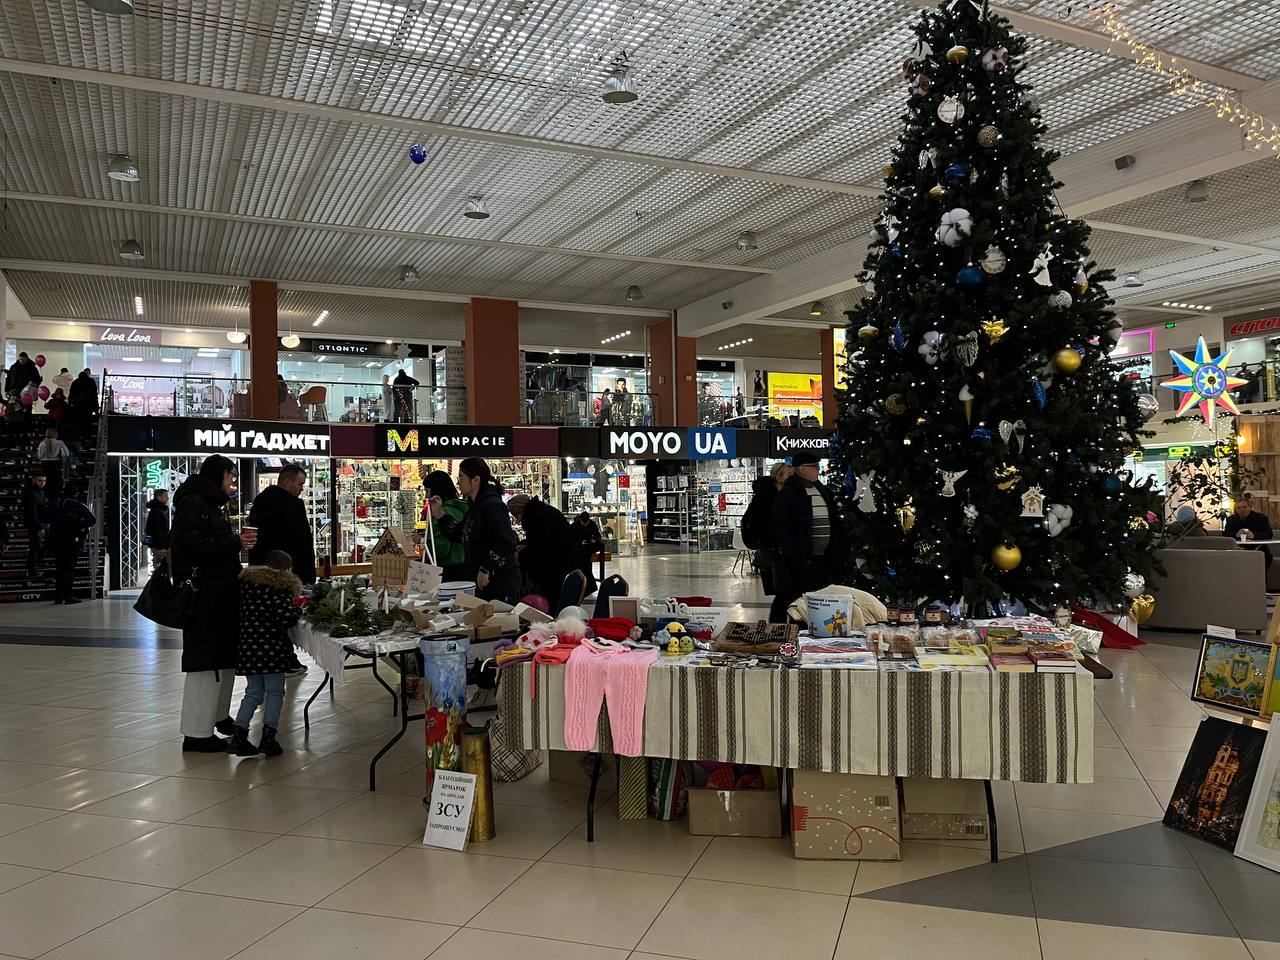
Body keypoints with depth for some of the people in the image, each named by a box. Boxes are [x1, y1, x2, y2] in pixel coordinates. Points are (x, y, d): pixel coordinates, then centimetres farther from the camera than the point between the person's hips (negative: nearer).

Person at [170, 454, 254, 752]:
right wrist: (235, 542, -18)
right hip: (203, 594, -10)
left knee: (225, 656, 17)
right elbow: (191, 546, -21)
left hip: (222, 592, 10)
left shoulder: (214, 504, 18)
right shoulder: (192, 502, -11)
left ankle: (219, 715, 32)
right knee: (205, 660, -6)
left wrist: (239, 540, 4)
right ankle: (197, 733, 0)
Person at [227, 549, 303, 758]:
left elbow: (243, 613, 12)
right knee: (274, 691, 5)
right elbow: (285, 618, -17)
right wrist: (298, 609, 2)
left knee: (253, 691, 16)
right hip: (271, 647, -6)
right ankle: (268, 737, 2)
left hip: (247, 645, 6)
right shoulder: (280, 587, -9)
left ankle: (239, 735, 10)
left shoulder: (246, 582, 10)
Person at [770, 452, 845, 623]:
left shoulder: (823, 491, 17)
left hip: (823, 559, 8)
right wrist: (792, 554, -22)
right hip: (799, 560, -7)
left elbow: (834, 524, 20)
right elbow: (778, 526, -14)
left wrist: (837, 550, 10)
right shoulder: (788, 493, -8)